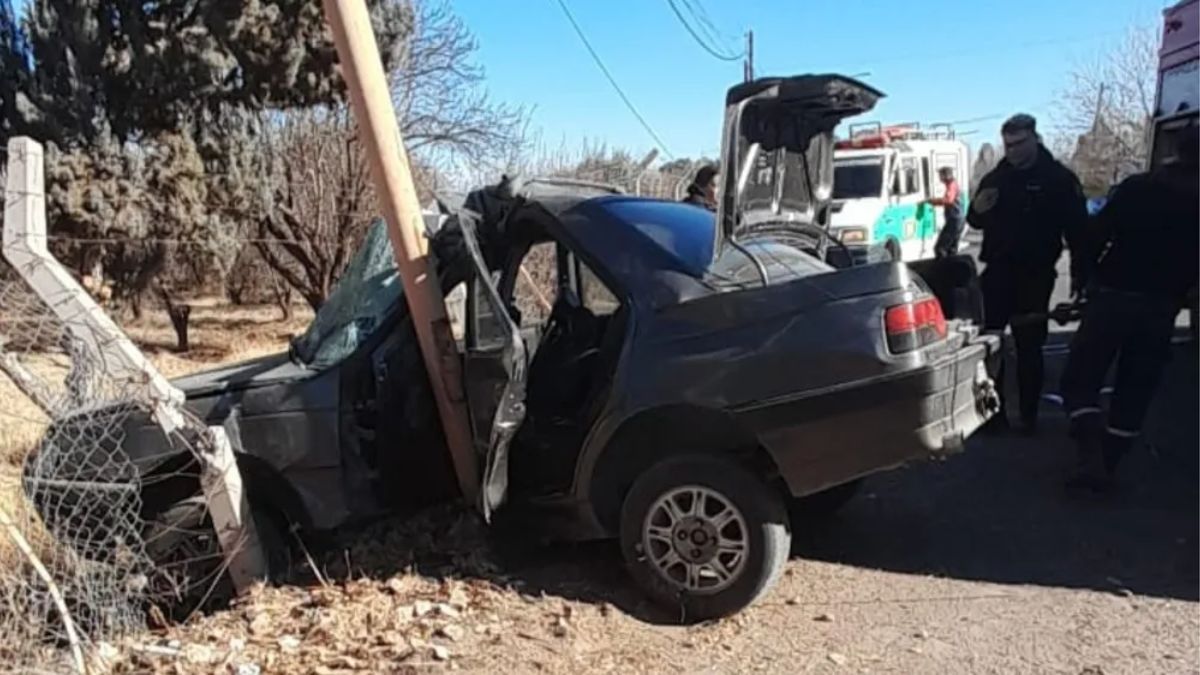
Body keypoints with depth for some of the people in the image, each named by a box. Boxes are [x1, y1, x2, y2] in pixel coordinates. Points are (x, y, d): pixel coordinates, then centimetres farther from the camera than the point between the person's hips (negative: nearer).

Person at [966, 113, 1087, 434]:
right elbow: (977, 222, 18)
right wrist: (977, 209, -6)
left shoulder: (1059, 178, -2)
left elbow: (1078, 229, -5)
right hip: (998, 272, 4)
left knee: (1028, 345, 3)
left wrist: (1079, 273, -12)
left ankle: (1028, 414, 12)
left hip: (1035, 275, -3)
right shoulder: (995, 178, 10)